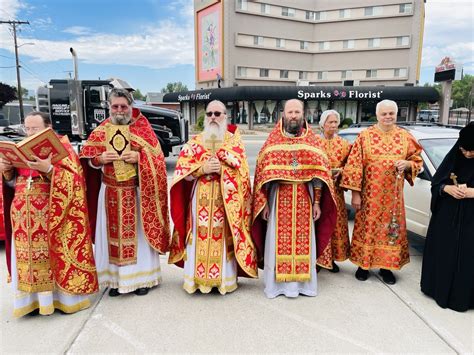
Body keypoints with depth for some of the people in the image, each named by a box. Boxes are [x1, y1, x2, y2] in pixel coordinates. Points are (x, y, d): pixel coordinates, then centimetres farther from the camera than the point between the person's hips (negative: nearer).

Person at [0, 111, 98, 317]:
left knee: (55, 254, -1)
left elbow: (72, 179, -12)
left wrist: (49, 169, -26)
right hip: (24, 215, 6)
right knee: (28, 257, 8)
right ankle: (33, 299, 19)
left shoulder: (62, 147, -2)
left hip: (53, 215, -5)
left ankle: (62, 297, 12)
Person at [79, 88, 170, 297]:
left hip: (137, 191, -2)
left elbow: (157, 156, -2)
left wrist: (139, 157, -19)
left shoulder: (142, 128, 1)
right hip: (110, 192, 3)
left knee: (138, 232, 5)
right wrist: (100, 158, -11)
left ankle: (142, 277, 19)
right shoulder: (100, 131, 8)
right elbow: (88, 159, 10)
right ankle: (115, 279, 21)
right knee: (112, 234, 7)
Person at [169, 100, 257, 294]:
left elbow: (241, 171, -4)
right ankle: (197, 278, 17)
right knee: (199, 237, 3)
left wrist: (221, 169, -16)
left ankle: (224, 279, 17)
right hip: (200, 198, 2)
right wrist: (203, 168, -13)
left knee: (224, 238, 3)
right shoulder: (195, 141, 9)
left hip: (226, 199, -1)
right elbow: (182, 171, 1)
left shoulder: (234, 141, 5)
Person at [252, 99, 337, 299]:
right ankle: (276, 283, 18)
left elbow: (319, 174, 3)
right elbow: (263, 174, 0)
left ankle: (303, 283, 22)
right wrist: (263, 203, -5)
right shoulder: (272, 141, 4)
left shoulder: (313, 141, 6)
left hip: (304, 201, 1)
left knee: (304, 241, 7)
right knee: (277, 241, 4)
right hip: (278, 200, -1)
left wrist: (317, 202, -2)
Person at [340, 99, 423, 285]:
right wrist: (355, 193, -10)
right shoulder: (365, 136, -4)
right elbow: (354, 165, -7)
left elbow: (417, 161, 12)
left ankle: (386, 266, 24)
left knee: (391, 228, 8)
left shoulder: (406, 137, 4)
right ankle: (363, 264, 20)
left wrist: (406, 164, -13)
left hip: (393, 195, 3)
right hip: (370, 194, -2)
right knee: (367, 227, 5)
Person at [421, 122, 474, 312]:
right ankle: (439, 289, 27)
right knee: (442, 253, 10)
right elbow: (436, 182, 5)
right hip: (446, 218, 3)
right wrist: (447, 188, -15)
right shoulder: (454, 157, 0)